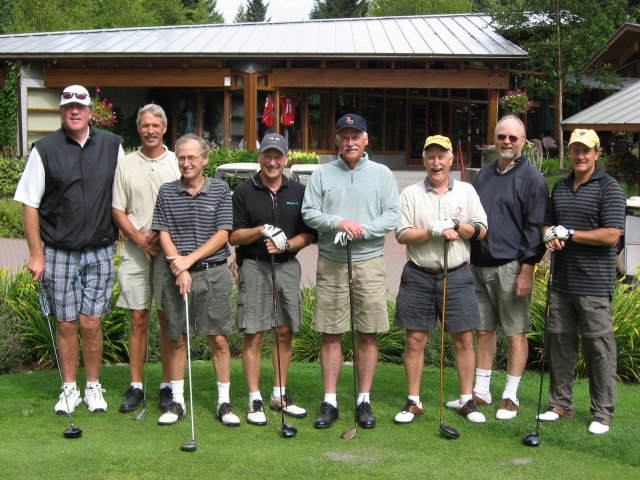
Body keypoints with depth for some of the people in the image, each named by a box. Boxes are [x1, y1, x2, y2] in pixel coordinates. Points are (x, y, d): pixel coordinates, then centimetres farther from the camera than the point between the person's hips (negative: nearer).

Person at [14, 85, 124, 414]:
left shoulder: (111, 145, 5)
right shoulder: (44, 149, -3)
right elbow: (29, 204, -2)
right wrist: (36, 254, -6)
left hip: (99, 251, 1)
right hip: (59, 253, -1)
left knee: (90, 323, 1)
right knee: (66, 324, 5)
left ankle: (93, 387, 18)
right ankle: (69, 389, 20)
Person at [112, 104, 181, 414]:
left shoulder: (177, 163, 4)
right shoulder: (126, 165, 8)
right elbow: (118, 210, 7)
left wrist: (161, 235, -11)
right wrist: (139, 238, -7)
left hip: (169, 249, -1)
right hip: (135, 249, 1)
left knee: (168, 318, 2)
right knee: (138, 319, 3)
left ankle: (168, 386, 9)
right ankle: (135, 386, 10)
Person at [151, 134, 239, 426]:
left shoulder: (220, 191, 2)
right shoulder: (166, 193, 6)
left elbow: (222, 235, -3)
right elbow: (164, 235, 2)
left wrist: (190, 259, -11)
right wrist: (179, 269, -11)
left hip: (214, 273, -1)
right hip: (177, 274, 1)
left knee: (218, 339, 1)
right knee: (177, 339, 6)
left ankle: (224, 402, 11)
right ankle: (177, 402, 17)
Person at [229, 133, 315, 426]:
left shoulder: (298, 192, 8)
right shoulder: (244, 192, 1)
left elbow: (308, 234, 7)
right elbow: (233, 236, -1)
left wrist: (287, 245, -11)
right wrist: (260, 231, -17)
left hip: (288, 266, 3)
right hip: (254, 267, -3)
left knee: (285, 332, 7)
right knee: (253, 334, -4)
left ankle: (279, 395, 20)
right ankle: (255, 400, 4)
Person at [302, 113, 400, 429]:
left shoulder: (382, 174, 8)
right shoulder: (322, 174, 9)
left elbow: (392, 216, 1)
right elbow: (309, 213, 2)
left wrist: (361, 229, -13)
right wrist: (339, 223, -14)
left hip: (369, 261, 0)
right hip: (330, 262, 0)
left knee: (368, 335, 1)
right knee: (330, 334, 1)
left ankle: (364, 401, 10)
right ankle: (329, 402, 8)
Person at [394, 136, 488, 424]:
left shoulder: (466, 191, 8)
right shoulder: (411, 194, 3)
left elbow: (480, 231, 4)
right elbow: (402, 235, -5)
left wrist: (457, 224, -13)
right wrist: (434, 230, -16)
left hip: (457, 276, 1)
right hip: (418, 276, -1)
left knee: (464, 339, 2)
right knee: (415, 340, 2)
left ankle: (467, 401, 14)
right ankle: (413, 402, 12)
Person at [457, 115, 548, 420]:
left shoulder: (531, 178, -4)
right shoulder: (484, 175, 15)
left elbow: (535, 228, -9)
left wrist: (527, 270, -14)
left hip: (510, 267, -6)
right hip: (479, 265, 6)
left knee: (515, 334, 1)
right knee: (483, 330, 11)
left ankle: (511, 397, 10)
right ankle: (480, 392, 20)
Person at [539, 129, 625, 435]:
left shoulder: (609, 189, -6)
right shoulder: (560, 187, 15)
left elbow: (611, 235, -13)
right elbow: (547, 223, 24)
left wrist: (569, 234, -13)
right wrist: (550, 236, 0)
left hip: (594, 285, -6)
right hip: (561, 282, 6)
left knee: (599, 349, -1)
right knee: (558, 343, 11)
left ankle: (603, 413, 8)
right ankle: (560, 404, 23)